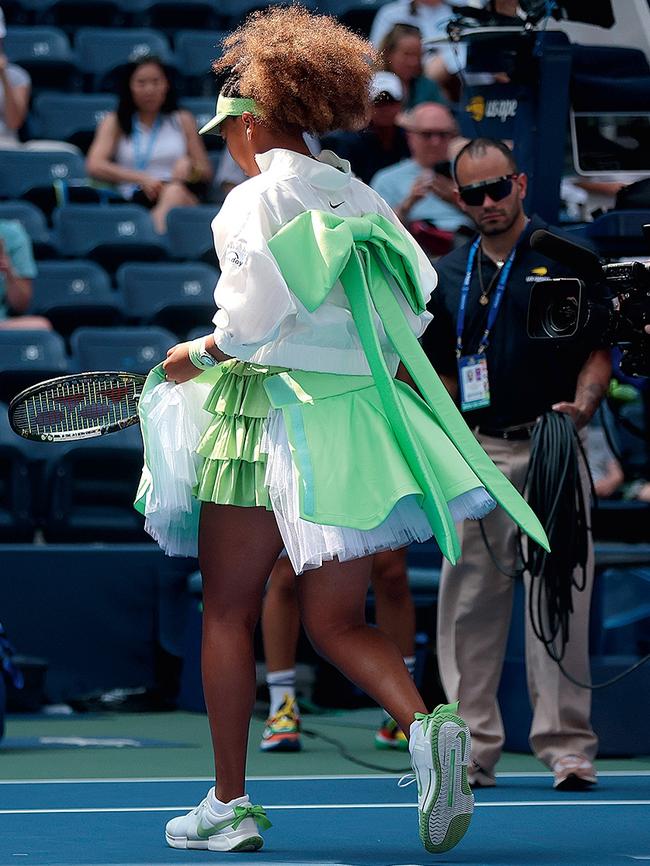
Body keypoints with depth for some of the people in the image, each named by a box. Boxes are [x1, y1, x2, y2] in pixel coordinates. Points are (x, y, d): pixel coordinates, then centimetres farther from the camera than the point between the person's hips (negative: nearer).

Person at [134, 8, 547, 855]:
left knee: (228, 613, 7)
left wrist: (200, 353, 3)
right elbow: (414, 303, 12)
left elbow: (255, 319, -15)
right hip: (361, 410, 6)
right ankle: (426, 725, -19)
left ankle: (229, 804, 9)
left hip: (272, 412, -5)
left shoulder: (257, 198, -7)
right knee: (337, 623, 10)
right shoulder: (361, 199, 12)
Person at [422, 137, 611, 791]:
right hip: (478, 453, 4)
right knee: (469, 603, 3)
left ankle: (566, 745, -2)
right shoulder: (448, 275, 14)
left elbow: (599, 349, 1)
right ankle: (472, 746, 9)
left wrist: (583, 404, -16)